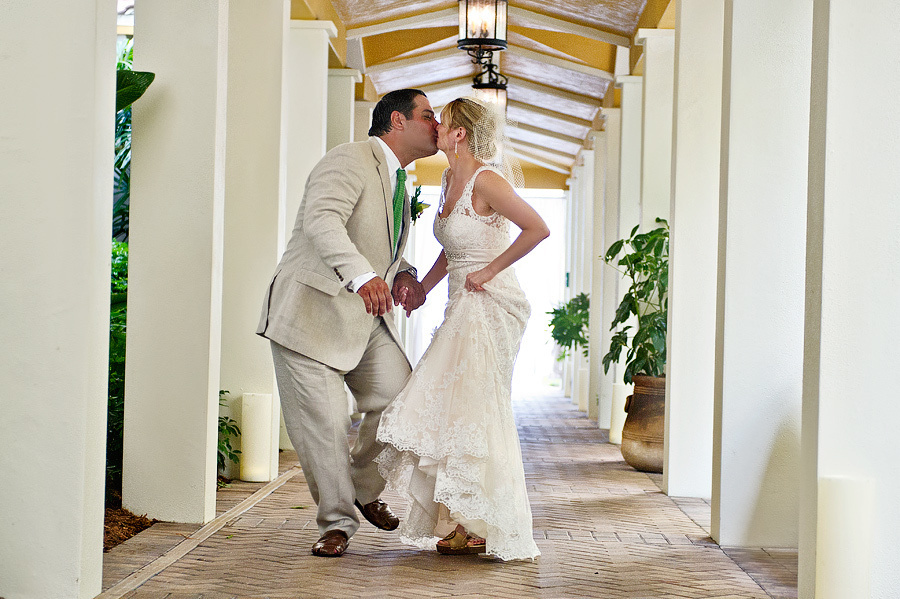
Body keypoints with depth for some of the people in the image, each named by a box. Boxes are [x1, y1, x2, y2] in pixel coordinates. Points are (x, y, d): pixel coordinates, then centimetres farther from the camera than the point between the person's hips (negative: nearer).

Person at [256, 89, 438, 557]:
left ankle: (365, 490, 20)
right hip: (312, 312, -8)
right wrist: (362, 275, -45)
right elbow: (321, 219, -31)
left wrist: (404, 275, 5)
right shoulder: (350, 160, -13)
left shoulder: (397, 182, 18)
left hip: (367, 316, 8)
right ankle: (336, 522, 11)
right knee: (323, 424, -7)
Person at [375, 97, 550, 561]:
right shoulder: (450, 179, 14)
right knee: (451, 408, 7)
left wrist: (490, 270, -13)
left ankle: (480, 527, 2)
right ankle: (462, 523, 14)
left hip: (489, 305, -9)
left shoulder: (485, 180, -14)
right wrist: (418, 290, 18)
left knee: (470, 409, -7)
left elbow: (538, 228, -18)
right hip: (463, 307, 9)